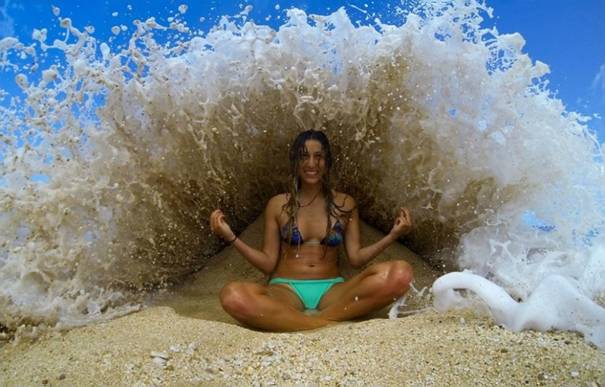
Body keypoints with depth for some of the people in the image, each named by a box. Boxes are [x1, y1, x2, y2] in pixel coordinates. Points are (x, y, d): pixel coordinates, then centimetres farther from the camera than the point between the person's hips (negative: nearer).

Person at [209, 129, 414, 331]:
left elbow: (356, 258, 8)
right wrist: (230, 237, -5)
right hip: (285, 290, -1)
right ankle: (327, 325, -29)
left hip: (332, 290, 2)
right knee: (232, 296, -35)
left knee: (400, 274, -27)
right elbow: (269, 263, 6)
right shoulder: (277, 205, 8)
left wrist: (392, 235, -3)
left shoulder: (345, 204, 11)